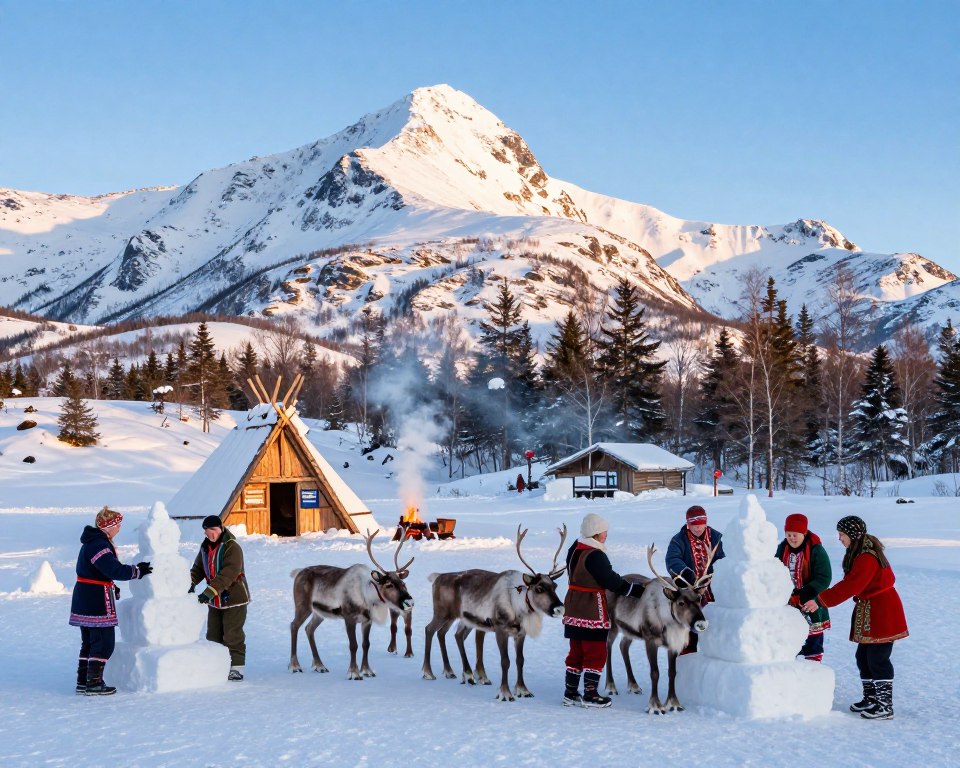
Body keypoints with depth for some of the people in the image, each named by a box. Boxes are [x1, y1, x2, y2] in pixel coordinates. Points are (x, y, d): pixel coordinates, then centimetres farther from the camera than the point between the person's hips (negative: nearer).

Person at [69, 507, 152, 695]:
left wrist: (111, 586, 18)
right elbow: (115, 570, -26)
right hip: (97, 601, -11)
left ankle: (83, 682, 20)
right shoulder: (98, 545, -19)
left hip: (85, 601, 11)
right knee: (104, 641, -4)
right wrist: (137, 571, -15)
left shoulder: (92, 542, 15)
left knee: (89, 642, 16)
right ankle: (94, 683, -2)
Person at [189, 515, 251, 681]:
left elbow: (228, 574, -29)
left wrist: (210, 592, -37)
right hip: (214, 600, 7)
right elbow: (198, 569, 10)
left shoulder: (232, 547, -19)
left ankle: (237, 668, 1)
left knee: (232, 635, -6)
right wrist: (191, 584, -13)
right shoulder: (205, 547, 6)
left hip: (234, 598, -7)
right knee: (213, 635, 12)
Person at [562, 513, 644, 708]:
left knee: (576, 652, 15)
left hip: (573, 609, 9)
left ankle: (570, 693, 19)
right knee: (596, 654, 2)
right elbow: (612, 582, -18)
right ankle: (590, 695, 5)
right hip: (592, 611, -9)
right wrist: (638, 590, -10)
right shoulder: (595, 555, -20)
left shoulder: (575, 550, 8)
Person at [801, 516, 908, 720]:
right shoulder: (859, 552, 11)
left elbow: (849, 586, -28)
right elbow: (852, 583, 16)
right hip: (869, 613, 10)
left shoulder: (867, 557, -23)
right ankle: (870, 699, 26)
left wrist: (820, 601, -26)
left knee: (878, 659, -6)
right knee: (863, 656, 15)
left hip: (882, 615, -10)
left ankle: (885, 706, 0)